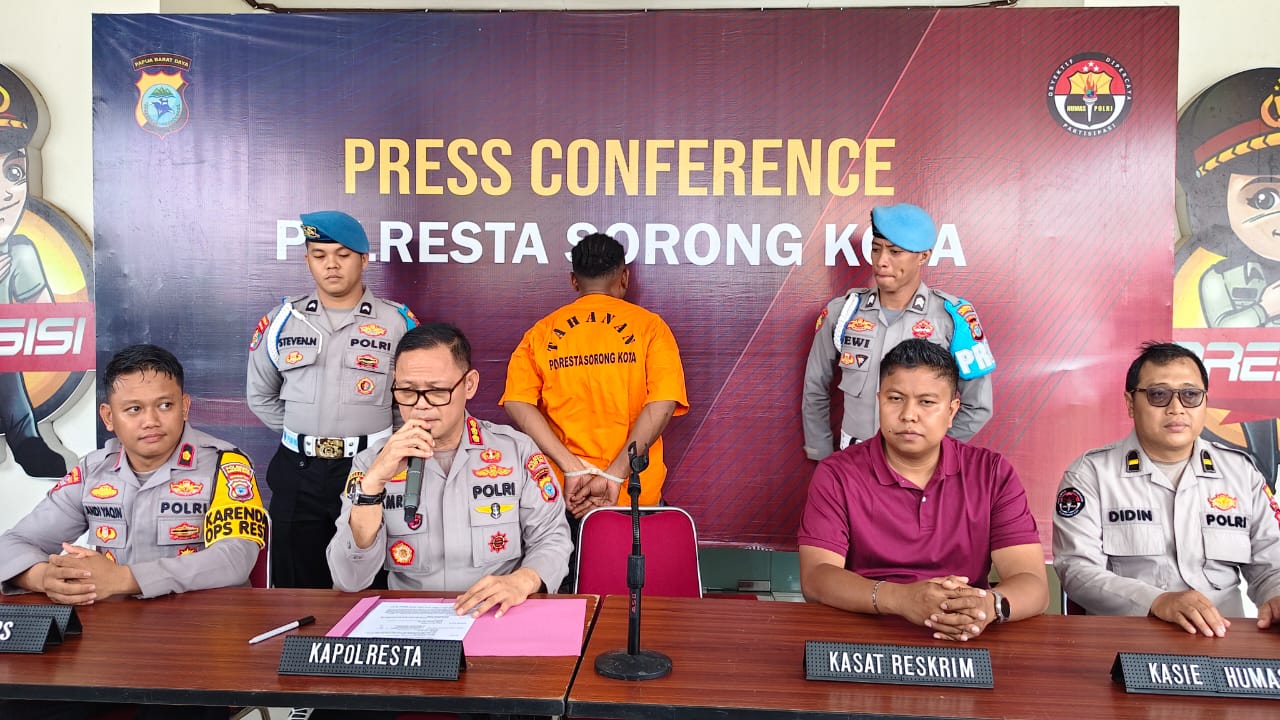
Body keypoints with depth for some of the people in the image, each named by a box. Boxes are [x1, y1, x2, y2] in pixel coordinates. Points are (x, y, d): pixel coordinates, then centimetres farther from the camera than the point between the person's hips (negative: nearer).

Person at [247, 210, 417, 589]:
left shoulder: (398, 322, -1)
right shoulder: (282, 320, 8)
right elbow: (260, 395, 18)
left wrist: (381, 443, 2)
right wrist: (302, 436, 11)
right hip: (298, 473, 3)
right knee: (297, 592, 11)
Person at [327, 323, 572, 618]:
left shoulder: (517, 450, 0)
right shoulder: (372, 462, 1)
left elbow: (552, 538, 3)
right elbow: (348, 581, -7)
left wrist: (522, 581, -18)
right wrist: (373, 481, -19)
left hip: (501, 617, 1)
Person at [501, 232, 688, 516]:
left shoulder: (542, 331, 5)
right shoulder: (648, 325, 0)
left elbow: (516, 402, -9)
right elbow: (662, 403, -14)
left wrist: (572, 468, -14)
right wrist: (615, 475, -15)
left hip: (564, 495, 2)